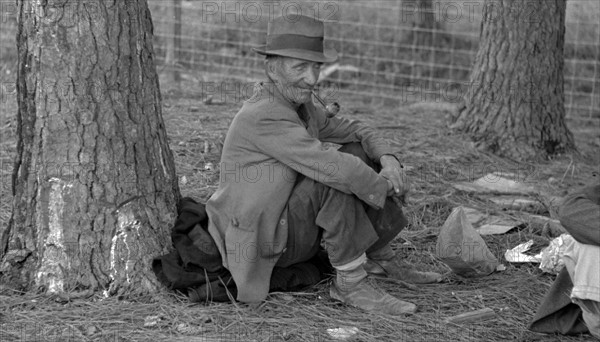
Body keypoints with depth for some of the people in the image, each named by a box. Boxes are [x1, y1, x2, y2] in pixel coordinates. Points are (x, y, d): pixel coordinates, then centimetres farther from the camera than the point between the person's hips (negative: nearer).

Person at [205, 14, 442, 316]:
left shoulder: (299, 104, 6)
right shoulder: (263, 116, -25)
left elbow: (352, 130, 12)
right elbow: (330, 167, -31)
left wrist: (387, 158, -8)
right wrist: (387, 185, -16)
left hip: (288, 221, 10)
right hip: (264, 242, -10)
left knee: (360, 154, 4)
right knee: (338, 176, -27)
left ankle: (380, 258, 9)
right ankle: (350, 282, -19)